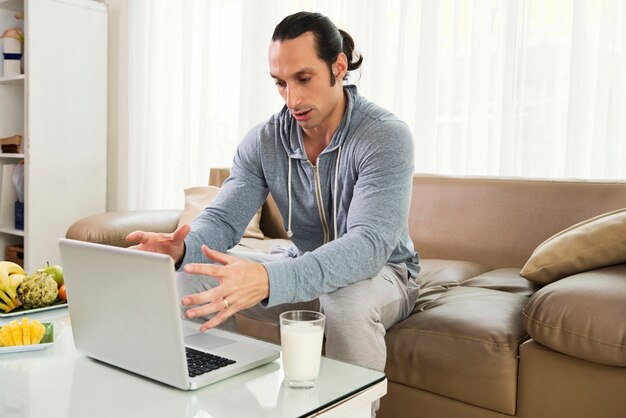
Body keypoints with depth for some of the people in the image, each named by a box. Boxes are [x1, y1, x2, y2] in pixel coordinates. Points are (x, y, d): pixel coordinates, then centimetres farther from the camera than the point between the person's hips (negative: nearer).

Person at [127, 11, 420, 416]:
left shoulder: (386, 136, -24)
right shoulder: (264, 140, -7)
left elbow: (369, 244, -36)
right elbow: (223, 219, -11)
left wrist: (268, 280, -53)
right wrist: (183, 247, -37)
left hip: (382, 271, -4)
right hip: (303, 268, 4)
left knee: (348, 301, -39)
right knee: (192, 277, -11)